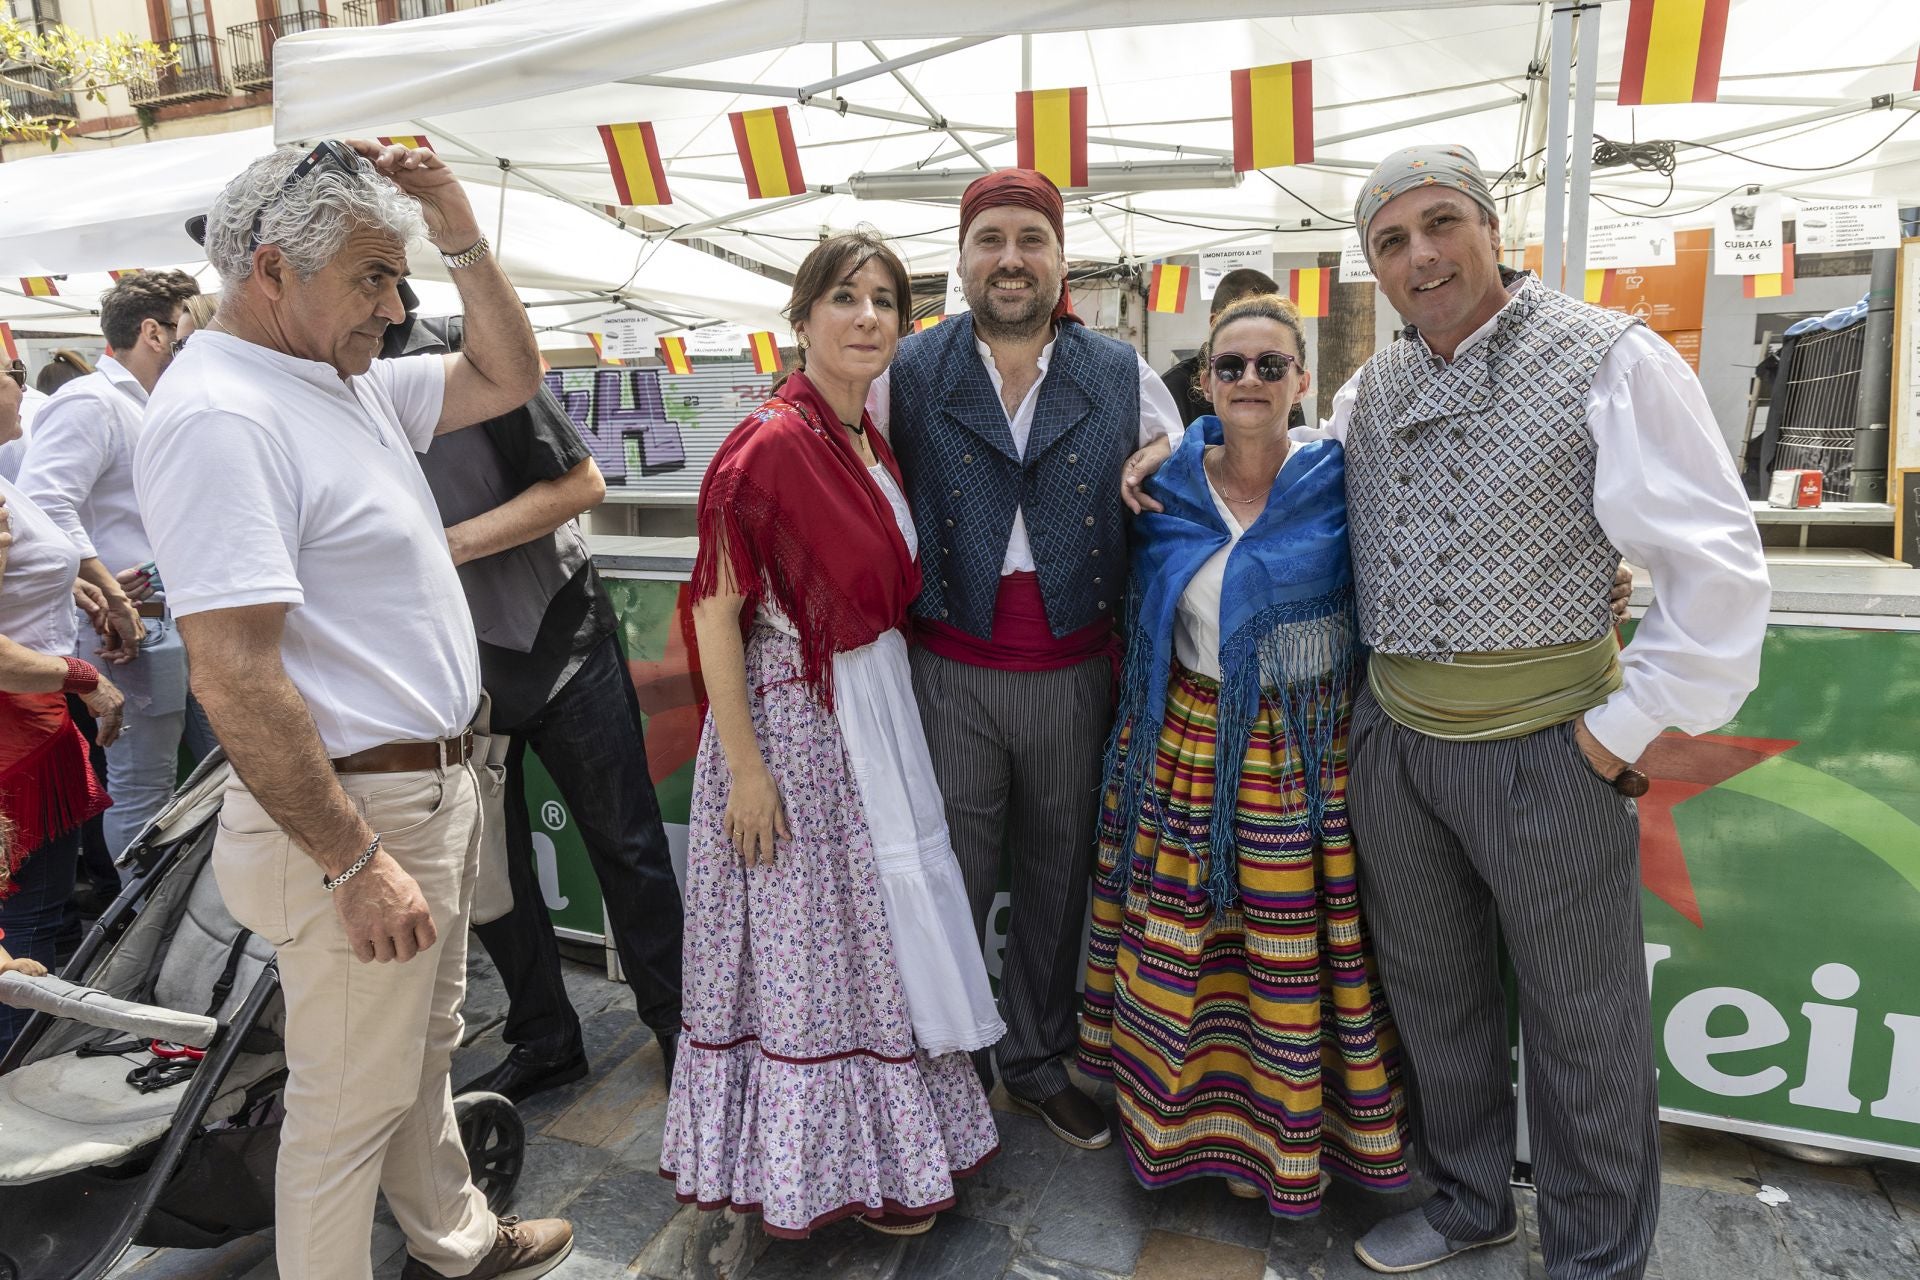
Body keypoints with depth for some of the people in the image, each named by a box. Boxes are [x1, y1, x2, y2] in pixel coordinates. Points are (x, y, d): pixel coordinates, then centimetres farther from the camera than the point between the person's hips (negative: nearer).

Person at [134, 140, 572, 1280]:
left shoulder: (346, 380, 7)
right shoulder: (221, 414, -22)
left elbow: (509, 377, 19)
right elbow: (234, 676, -27)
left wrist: (463, 239, 3)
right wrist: (356, 864, -24)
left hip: (438, 783, 10)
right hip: (357, 811, -10)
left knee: (425, 1049, 26)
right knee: (354, 1099, 9)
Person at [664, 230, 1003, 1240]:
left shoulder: (870, 444, 7)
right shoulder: (767, 445, -18)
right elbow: (715, 613, -19)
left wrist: (890, 698, 11)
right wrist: (745, 767, -19)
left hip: (874, 718, 8)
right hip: (793, 722, -8)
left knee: (876, 925, 20)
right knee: (806, 939, 8)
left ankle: (890, 1135, 41)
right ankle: (811, 1167, 30)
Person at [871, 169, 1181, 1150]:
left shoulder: (1122, 376, 6)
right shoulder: (910, 373, 2)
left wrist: (1159, 469, -5)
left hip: (1073, 673, 2)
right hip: (949, 672, -1)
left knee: (1056, 874, 15)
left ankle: (1037, 1058, 37)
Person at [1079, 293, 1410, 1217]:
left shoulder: (1339, 487, -7)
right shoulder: (1166, 488, 1)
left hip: (1303, 757, -2)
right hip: (1184, 744, 2)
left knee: (1296, 953, 9)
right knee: (1170, 943, 12)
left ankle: (1297, 1138, 33)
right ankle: (1172, 1115, 36)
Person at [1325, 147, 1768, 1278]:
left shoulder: (1608, 359, -9)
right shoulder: (1370, 392, 8)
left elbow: (1720, 568, -11)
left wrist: (1624, 726, -13)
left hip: (1544, 750, -5)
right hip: (1393, 745, 5)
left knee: (1581, 1020, 11)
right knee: (1433, 992, 20)